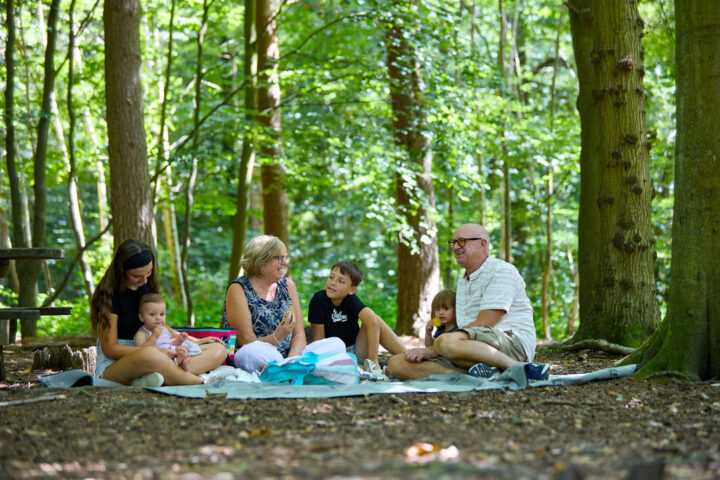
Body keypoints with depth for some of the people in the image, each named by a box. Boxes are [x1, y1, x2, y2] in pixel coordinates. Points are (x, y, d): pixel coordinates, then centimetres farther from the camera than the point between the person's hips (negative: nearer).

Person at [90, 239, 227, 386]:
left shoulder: (146, 287, 11)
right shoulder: (109, 295, -11)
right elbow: (110, 349, -12)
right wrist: (156, 351, -19)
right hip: (113, 366, -9)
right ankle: (200, 382, -26)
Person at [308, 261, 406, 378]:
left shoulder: (351, 300, -14)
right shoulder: (318, 299, -15)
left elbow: (372, 322, -30)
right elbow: (319, 339, -12)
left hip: (357, 352, 2)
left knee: (375, 320, -21)